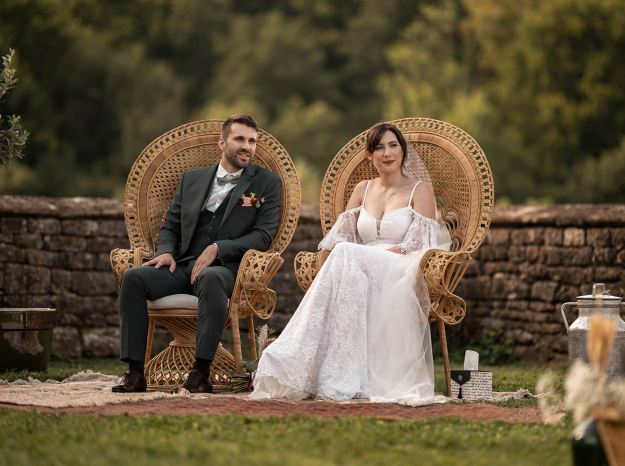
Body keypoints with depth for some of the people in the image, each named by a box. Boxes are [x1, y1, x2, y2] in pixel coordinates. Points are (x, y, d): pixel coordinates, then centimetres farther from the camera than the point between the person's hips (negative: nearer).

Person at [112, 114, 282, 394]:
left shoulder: (267, 184, 9)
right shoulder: (191, 179, 21)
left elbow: (263, 235, -1)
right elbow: (170, 226, 23)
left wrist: (217, 249, -13)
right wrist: (166, 252, 0)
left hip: (225, 268, -4)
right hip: (183, 266, 4)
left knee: (209, 277, -41)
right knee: (133, 278, -23)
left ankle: (201, 373, -41)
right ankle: (135, 373, -25)